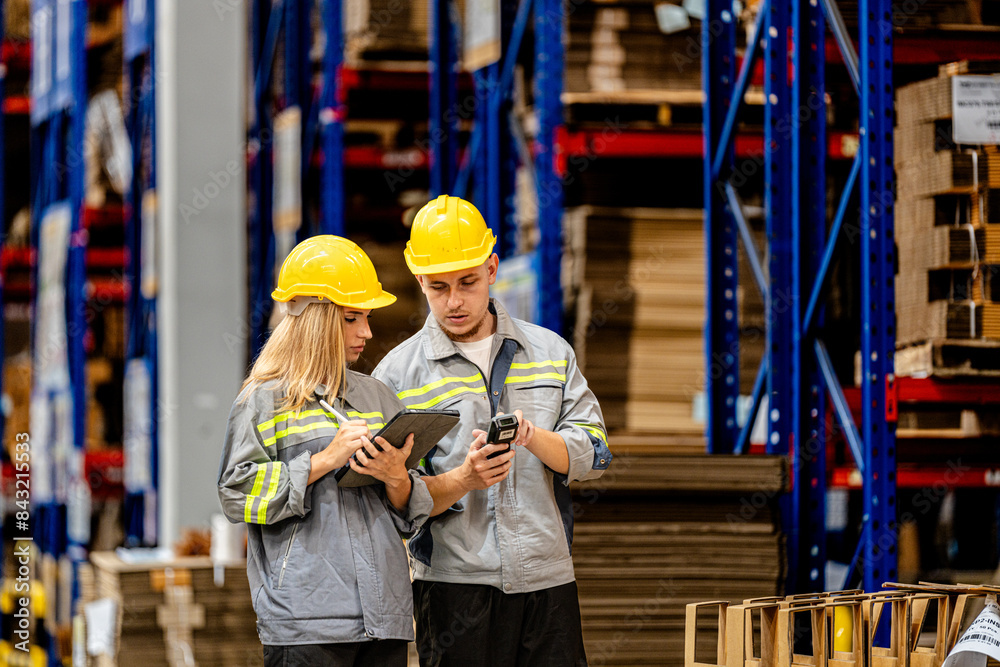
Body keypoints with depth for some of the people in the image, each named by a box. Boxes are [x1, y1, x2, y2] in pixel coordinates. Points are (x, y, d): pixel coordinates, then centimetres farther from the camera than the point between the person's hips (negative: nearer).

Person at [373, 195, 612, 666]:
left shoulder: (549, 353, 12)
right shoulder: (397, 374, 3)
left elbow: (595, 453, 6)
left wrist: (534, 437, -13)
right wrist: (463, 480, -21)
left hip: (547, 576, 3)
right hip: (454, 586, -2)